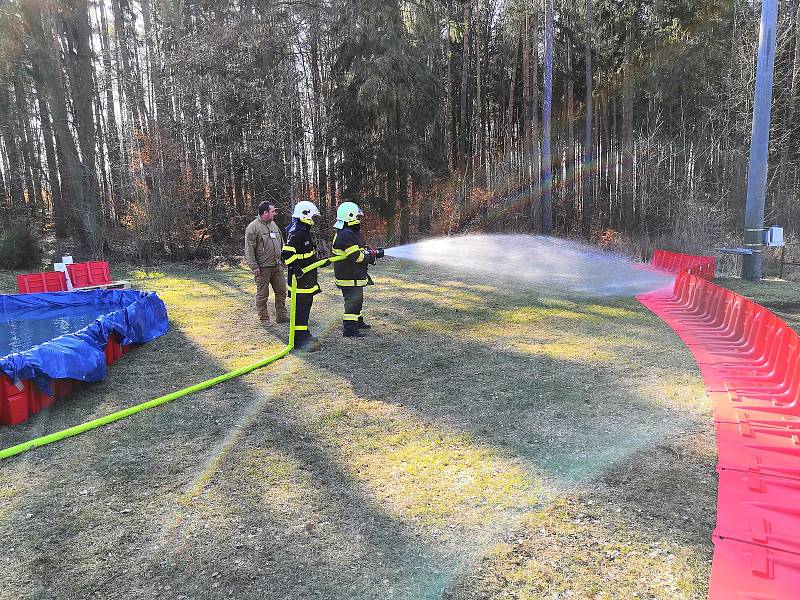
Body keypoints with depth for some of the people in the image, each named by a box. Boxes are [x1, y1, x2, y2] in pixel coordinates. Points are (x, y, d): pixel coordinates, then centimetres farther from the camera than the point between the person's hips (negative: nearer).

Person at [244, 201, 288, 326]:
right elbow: (249, 250, -11)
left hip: (277, 265, 7)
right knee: (262, 294, 3)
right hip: (263, 268, -7)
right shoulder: (253, 228, -10)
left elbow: (281, 243, 22)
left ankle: (281, 316, 21)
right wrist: (254, 267, -15)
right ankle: (264, 319, 14)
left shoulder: (274, 225, 13)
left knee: (281, 291, 10)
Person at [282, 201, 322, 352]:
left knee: (306, 305, 18)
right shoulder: (296, 232, -19)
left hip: (307, 279, 11)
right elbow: (286, 253, -29)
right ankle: (300, 341, -3)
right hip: (300, 279, -11)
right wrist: (296, 269, -29)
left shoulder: (305, 231, 16)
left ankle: (304, 335, 31)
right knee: (301, 308, -7)